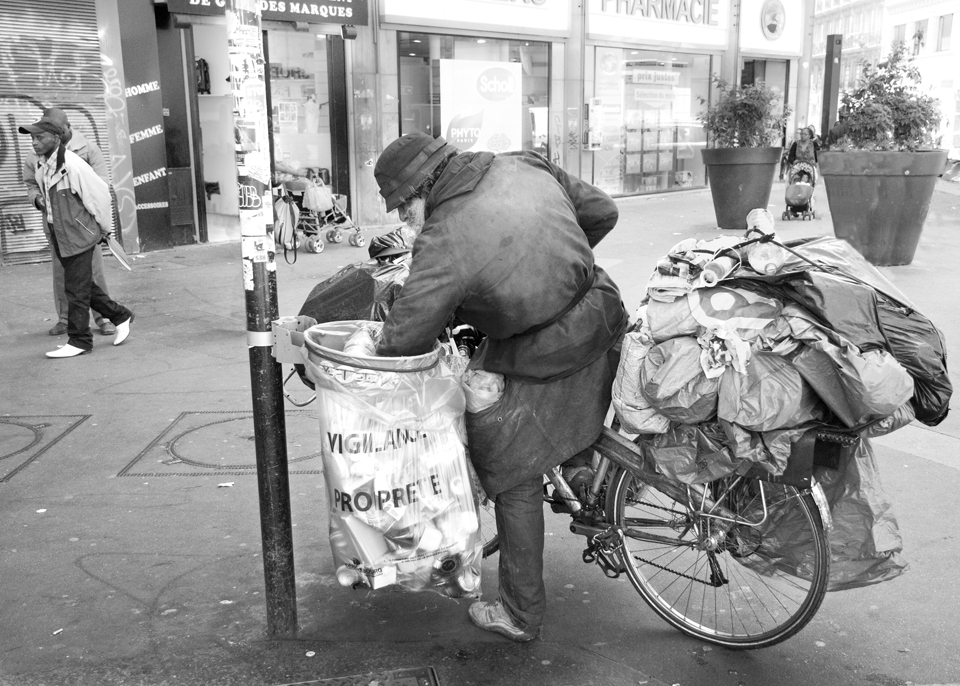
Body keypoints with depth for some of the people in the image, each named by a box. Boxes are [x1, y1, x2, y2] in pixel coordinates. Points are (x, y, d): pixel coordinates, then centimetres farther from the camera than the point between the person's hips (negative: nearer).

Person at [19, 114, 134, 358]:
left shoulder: (72, 164, -20)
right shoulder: (41, 165, 6)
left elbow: (100, 192, -15)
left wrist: (103, 227, -5)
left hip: (79, 235, -8)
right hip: (59, 236, 8)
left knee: (76, 290, -2)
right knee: (84, 285, 15)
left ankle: (78, 341, 7)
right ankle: (120, 317, 30)